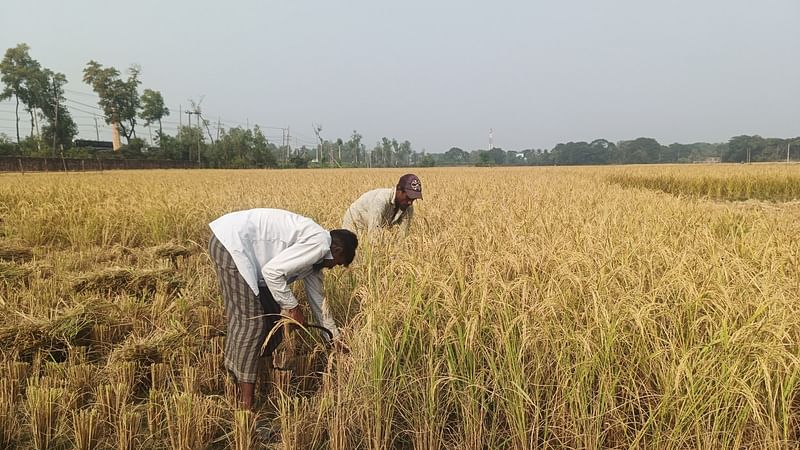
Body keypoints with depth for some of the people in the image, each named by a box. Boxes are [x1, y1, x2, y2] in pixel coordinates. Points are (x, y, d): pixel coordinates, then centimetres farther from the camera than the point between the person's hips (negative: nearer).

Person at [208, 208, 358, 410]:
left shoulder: (316, 252, 16)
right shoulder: (319, 243, -14)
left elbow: (317, 296, 25)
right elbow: (272, 271, -20)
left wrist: (335, 336, 31)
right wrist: (292, 307, -7)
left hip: (237, 242, 10)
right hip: (231, 241, -10)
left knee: (269, 312, 15)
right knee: (250, 321, -8)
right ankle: (245, 405, -1)